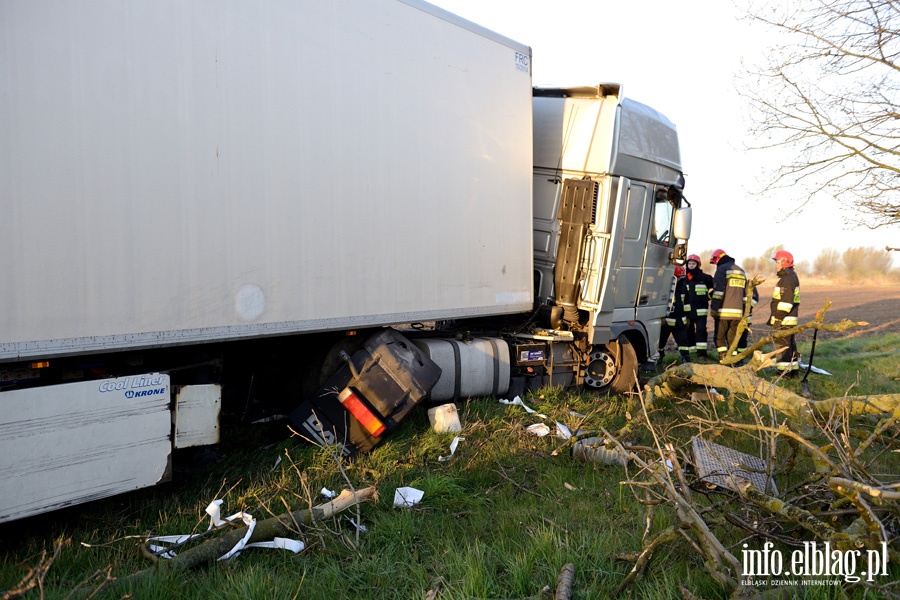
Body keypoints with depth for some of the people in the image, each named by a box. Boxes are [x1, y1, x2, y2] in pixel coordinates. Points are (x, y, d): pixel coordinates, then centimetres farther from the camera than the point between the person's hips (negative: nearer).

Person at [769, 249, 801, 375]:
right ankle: (794, 369, 25)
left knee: (781, 345, -6)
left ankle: (784, 372, -4)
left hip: (784, 319, -11)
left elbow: (786, 302, -23)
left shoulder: (787, 279, -17)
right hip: (791, 319, 11)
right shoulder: (792, 277, 17)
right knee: (790, 345, 17)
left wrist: (778, 319, -22)